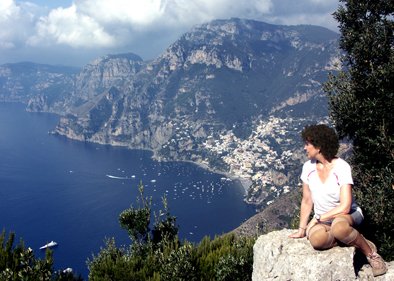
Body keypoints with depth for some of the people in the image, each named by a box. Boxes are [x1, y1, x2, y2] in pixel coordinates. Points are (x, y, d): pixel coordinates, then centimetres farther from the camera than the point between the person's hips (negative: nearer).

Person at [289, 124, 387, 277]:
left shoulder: (341, 167, -17)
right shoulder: (308, 167, -2)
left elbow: (344, 207, -22)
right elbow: (307, 201, 6)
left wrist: (317, 219, -19)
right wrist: (301, 229, 0)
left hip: (349, 215, -3)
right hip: (322, 220, 3)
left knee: (338, 226, -42)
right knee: (317, 239, -35)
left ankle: (370, 251, -14)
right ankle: (350, 237, -8)